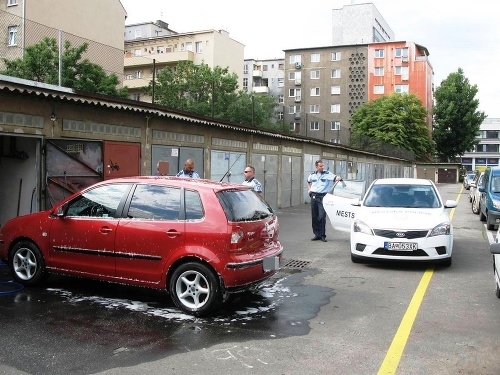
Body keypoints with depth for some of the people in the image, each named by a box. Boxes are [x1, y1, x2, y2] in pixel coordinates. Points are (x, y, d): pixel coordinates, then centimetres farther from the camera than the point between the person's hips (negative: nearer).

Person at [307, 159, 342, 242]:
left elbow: (335, 178, -18)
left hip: (322, 197, -4)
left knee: (322, 216, -9)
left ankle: (322, 235, 2)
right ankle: (317, 234, 17)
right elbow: (308, 182, 29)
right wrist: (309, 189, 14)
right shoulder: (312, 175, 10)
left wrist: (338, 178, -39)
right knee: (314, 217, 7)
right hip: (314, 196, 4)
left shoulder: (327, 174, -3)